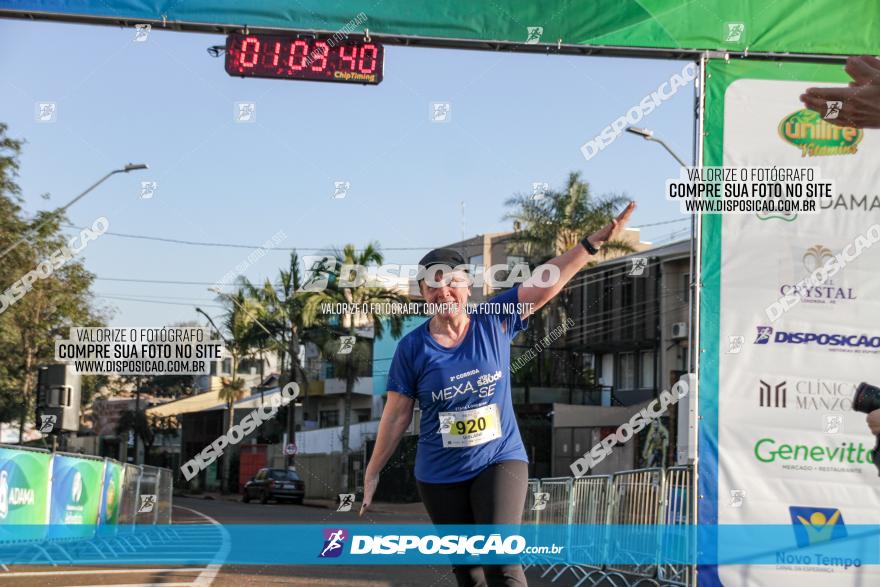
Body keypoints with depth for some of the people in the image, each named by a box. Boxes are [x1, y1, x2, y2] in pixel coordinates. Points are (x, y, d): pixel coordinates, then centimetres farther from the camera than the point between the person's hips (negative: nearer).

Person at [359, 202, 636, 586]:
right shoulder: (412, 348, -5)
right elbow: (397, 415, 1)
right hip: (439, 476, 1)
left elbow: (545, 283, -10)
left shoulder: (495, 322, -3)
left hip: (500, 460, -1)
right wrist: (373, 472, 4)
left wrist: (595, 241, -19)